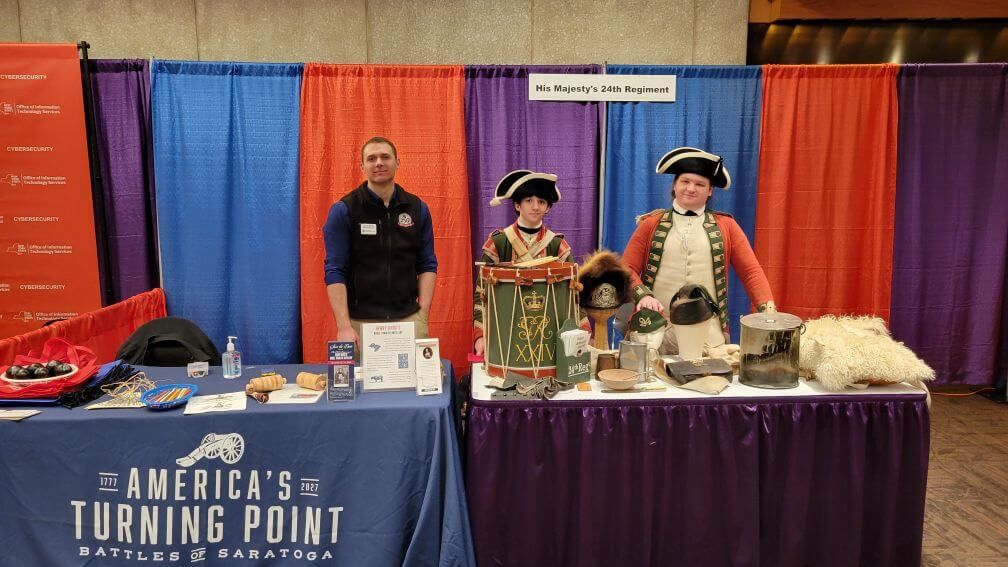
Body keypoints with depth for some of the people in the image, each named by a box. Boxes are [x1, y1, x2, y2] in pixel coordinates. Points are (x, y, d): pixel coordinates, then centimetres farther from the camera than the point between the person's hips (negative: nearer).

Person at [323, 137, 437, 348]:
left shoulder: (418, 208, 6)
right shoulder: (343, 210, -3)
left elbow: (427, 265, 8)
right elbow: (335, 271, -6)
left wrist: (423, 315, -2)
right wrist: (344, 326, -14)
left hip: (409, 318, 2)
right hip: (360, 321, -2)